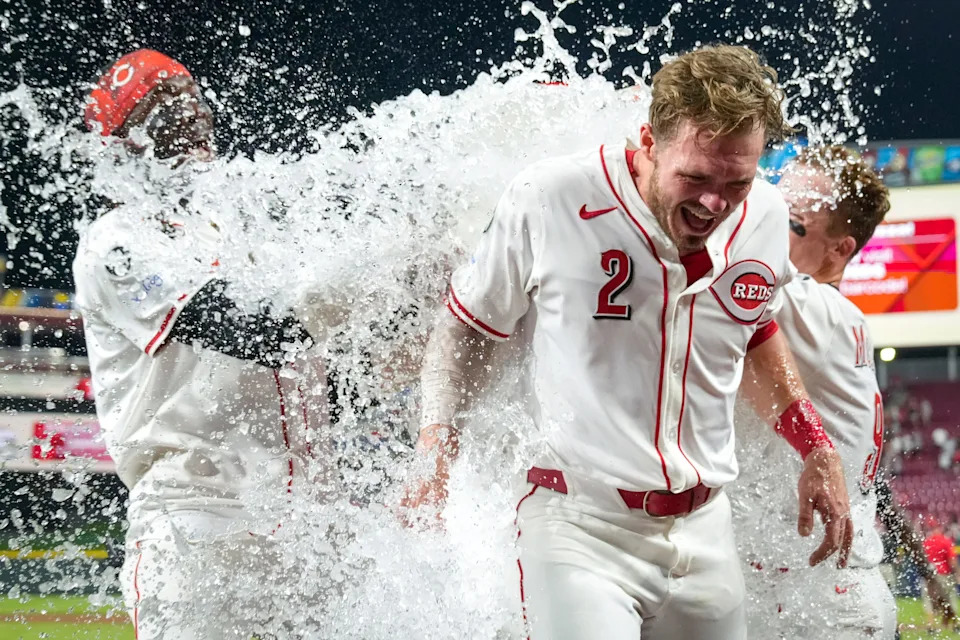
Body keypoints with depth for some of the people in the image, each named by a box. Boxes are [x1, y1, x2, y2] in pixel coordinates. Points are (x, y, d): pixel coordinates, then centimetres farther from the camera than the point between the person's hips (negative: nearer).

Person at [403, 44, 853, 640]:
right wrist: (436, 444, -9)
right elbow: (467, 326, 2)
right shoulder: (548, 201, -14)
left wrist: (817, 447, 18)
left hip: (704, 530, 5)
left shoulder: (766, 218, 0)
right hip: (579, 525, -5)